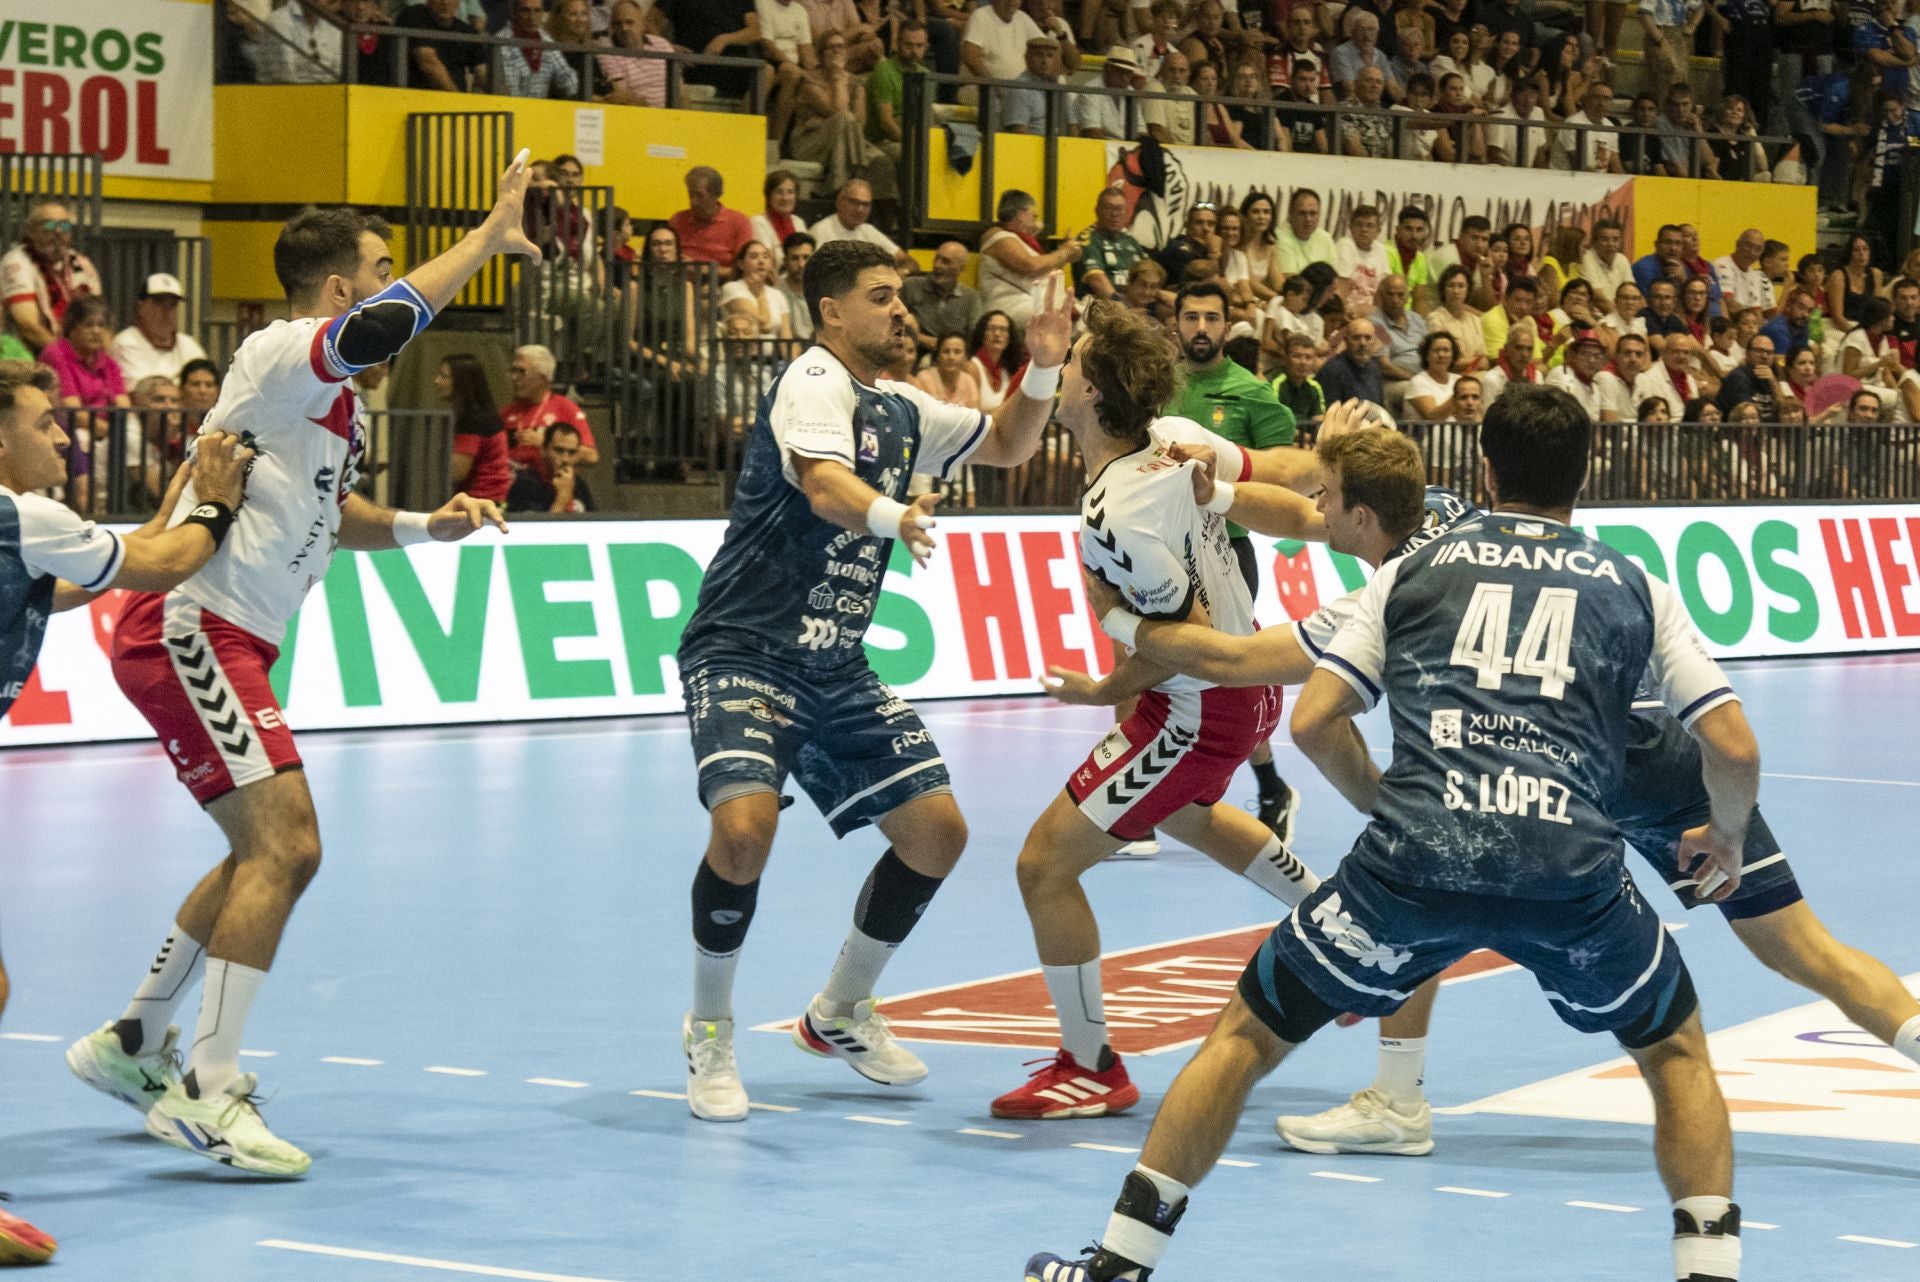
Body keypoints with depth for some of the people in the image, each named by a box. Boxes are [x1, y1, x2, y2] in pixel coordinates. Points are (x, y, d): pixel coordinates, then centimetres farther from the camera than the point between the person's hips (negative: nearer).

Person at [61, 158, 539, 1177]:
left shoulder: (332, 395, 17)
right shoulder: (281, 355, -14)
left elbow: (329, 514, 30)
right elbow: (381, 327, -35)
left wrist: (425, 526, 14)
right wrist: (492, 235, -28)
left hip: (223, 639, 11)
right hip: (186, 627, -11)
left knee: (273, 855, 17)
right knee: (282, 843, -17)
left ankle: (131, 1044, 28)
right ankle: (205, 1094, -15)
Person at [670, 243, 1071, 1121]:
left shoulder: (899, 410, 12)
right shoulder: (815, 380, -13)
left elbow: (1006, 446, 23)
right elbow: (825, 486, -32)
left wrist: (1043, 370, 3)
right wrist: (891, 515, -53)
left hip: (837, 669, 8)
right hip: (745, 651, -8)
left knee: (937, 829, 3)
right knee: (745, 823, -28)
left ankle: (840, 1013, 23)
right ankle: (709, 1034, -6)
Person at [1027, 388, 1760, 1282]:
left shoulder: (1414, 570, 19)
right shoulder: (1636, 588, 19)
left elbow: (1312, 721, 13)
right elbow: (1735, 749, 14)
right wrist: (1725, 837, 34)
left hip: (1414, 862, 0)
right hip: (1573, 870, 0)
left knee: (1247, 1033, 19)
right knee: (1675, 1049, 27)